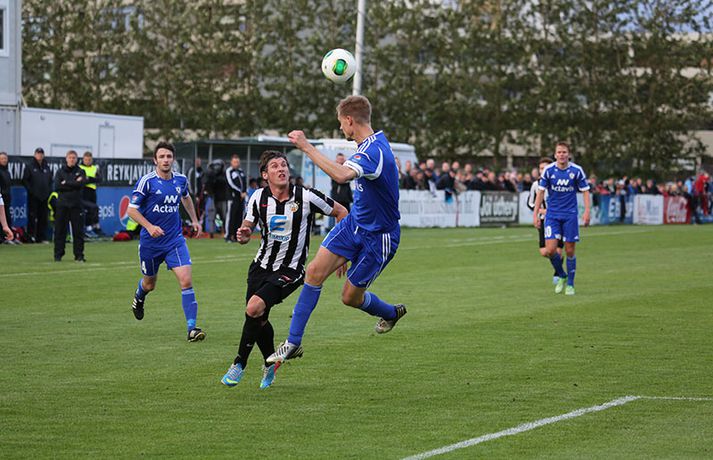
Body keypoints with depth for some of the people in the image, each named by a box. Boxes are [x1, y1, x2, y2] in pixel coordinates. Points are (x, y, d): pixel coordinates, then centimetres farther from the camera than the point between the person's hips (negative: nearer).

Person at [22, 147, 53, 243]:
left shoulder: (46, 167, 14)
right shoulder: (29, 166, -1)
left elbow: (50, 180, 19)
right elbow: (25, 180, -4)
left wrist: (49, 191, 6)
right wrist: (30, 190, -12)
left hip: (45, 196, 5)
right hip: (33, 197, -5)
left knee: (43, 217, 6)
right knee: (32, 217, -6)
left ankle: (41, 237, 10)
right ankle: (31, 236, -6)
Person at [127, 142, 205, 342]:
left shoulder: (181, 180, 1)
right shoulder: (147, 181, -14)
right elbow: (132, 209, -12)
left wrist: (194, 220, 25)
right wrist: (149, 226, -24)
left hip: (175, 239, 2)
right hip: (150, 242, -2)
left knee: (186, 280, -16)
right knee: (150, 284, 17)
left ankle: (192, 328, -16)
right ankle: (139, 297, 55)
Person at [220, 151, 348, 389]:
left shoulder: (306, 197, -13)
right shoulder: (258, 198, -3)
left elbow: (341, 212, -1)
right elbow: (248, 227, 9)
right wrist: (243, 235, -17)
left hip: (290, 269, -4)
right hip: (261, 266, 5)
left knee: (254, 308, -22)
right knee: (259, 319, 6)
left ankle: (240, 364, -6)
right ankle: (270, 364, 34)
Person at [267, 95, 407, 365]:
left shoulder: (374, 151, -29)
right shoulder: (373, 142, 5)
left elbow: (341, 175, -48)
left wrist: (306, 147, -42)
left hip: (378, 236, -8)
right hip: (354, 223, 8)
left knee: (350, 297, 4)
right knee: (315, 271, -9)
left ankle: (391, 313, 37)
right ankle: (293, 343, -5)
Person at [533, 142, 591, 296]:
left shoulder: (577, 170, -5)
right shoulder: (548, 171, -3)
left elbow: (585, 191, 3)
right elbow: (541, 192, 3)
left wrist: (587, 211, -8)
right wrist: (535, 214, -1)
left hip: (570, 215, -1)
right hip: (552, 215, 1)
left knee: (570, 251, 1)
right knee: (550, 250, -11)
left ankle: (570, 284, 17)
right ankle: (561, 276, 14)